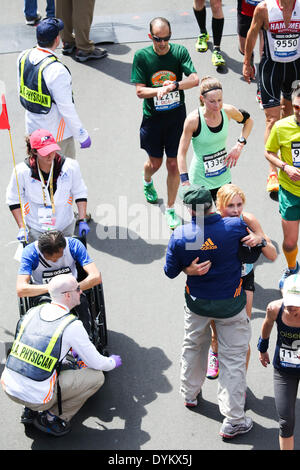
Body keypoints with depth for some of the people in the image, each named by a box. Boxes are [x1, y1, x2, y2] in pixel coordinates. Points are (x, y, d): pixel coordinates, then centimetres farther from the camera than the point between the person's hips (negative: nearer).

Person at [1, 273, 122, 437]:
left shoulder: (33, 312, 6)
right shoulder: (72, 326, -12)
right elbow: (97, 363, -1)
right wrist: (113, 362, 23)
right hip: (37, 397, -6)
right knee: (97, 376, 4)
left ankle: (30, 411, 23)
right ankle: (52, 417, 6)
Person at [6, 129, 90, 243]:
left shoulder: (70, 166, -15)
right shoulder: (22, 171, -18)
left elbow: (80, 193, -1)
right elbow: (13, 200, -5)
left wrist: (82, 221, -8)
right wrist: (22, 227, -11)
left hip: (65, 227, 2)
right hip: (35, 229, -2)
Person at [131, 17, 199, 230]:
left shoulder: (180, 52, -8)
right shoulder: (142, 56, -10)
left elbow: (195, 79, -16)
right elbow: (140, 91, -11)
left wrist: (174, 85, -32)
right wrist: (162, 89, -27)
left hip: (177, 115, 0)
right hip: (152, 116, 0)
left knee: (174, 164, 3)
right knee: (155, 162, 16)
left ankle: (170, 209, 19)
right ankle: (147, 183, 53)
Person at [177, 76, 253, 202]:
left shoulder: (228, 111, -11)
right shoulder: (193, 120, -22)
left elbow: (248, 121, 11)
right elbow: (182, 152, -15)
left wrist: (239, 145, -1)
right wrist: (185, 181, -22)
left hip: (224, 178, 4)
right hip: (200, 181, -4)